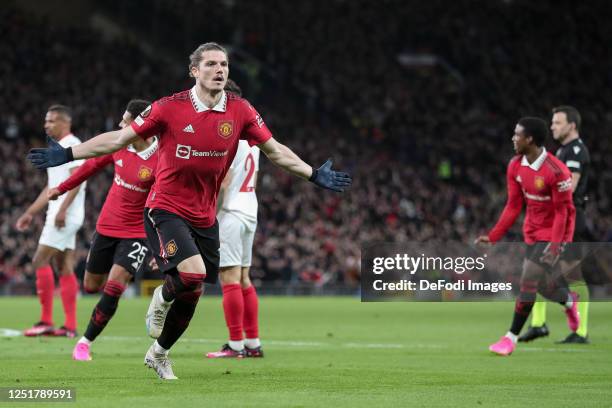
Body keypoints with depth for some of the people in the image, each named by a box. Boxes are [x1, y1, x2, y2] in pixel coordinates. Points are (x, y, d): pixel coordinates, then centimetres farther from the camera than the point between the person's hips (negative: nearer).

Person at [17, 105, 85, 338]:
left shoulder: (72, 146, -10)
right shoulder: (58, 149, 21)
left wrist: (62, 209, -28)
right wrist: (30, 213, 24)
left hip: (66, 216, -10)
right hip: (59, 216, 10)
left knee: (40, 261, -10)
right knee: (64, 268, 5)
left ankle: (46, 321, -10)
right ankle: (70, 326, 3)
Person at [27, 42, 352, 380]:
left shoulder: (240, 111, -3)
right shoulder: (169, 108, -12)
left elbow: (275, 150, 9)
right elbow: (119, 139, -5)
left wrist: (314, 175, 4)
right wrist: (66, 155, -7)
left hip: (205, 217, 4)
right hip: (166, 209, -4)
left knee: (192, 294, 9)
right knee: (192, 274, -26)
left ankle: (158, 354, 34)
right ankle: (162, 298, 10)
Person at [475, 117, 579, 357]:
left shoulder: (556, 171, -23)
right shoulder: (515, 166, -2)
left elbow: (562, 211, -18)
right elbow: (513, 206, 4)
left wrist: (554, 245, -25)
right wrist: (493, 237, 0)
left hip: (553, 235, -7)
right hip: (532, 233, 7)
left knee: (528, 281, -13)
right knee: (542, 285, 13)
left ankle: (512, 337, -5)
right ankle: (569, 301, 47)